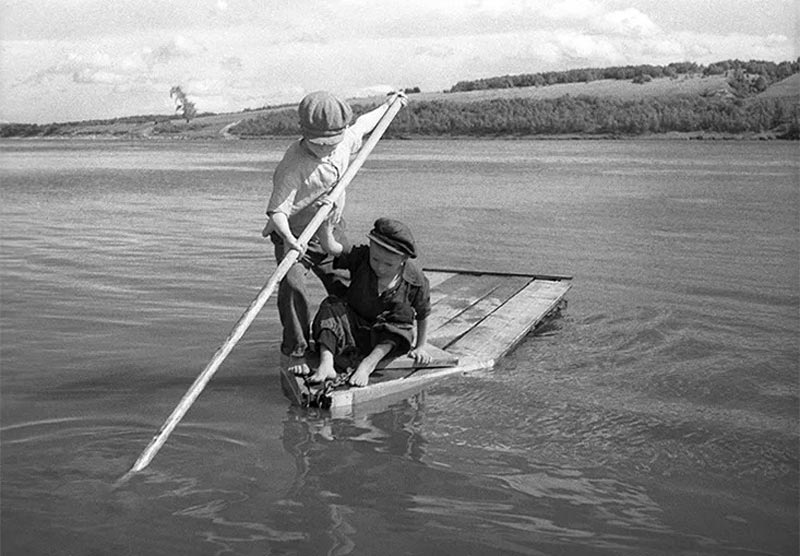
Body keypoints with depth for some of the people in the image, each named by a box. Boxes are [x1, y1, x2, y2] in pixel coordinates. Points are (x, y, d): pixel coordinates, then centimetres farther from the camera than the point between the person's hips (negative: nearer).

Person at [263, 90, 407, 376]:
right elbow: (277, 210, -31)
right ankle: (293, 352, -8)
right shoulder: (294, 165, -28)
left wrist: (388, 105, 28)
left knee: (346, 285, 10)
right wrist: (288, 236, -50)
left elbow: (362, 125, 15)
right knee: (292, 286, -25)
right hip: (295, 235, -6)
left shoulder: (345, 140, -9)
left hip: (331, 229, 6)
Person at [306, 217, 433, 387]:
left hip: (388, 339, -1)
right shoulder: (361, 257, -11)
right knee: (331, 307, -25)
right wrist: (326, 224, -35)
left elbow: (422, 315, 0)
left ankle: (368, 363, -40)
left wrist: (421, 346, 2)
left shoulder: (416, 280, -13)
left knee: (403, 315, -31)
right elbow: (331, 247, -24)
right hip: (353, 327, 1)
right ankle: (326, 364, -42)